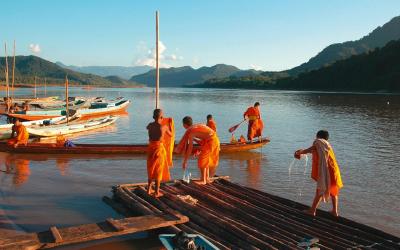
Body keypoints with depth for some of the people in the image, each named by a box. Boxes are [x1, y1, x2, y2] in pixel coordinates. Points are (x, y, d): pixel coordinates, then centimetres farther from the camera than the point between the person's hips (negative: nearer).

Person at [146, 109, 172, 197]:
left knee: (151, 169, 19)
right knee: (158, 170, 5)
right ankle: (157, 192, 10)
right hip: (159, 148, -4)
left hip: (150, 148, 4)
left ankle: (149, 189, 29)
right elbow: (170, 135, 7)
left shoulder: (150, 125, -1)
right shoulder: (164, 127, -12)